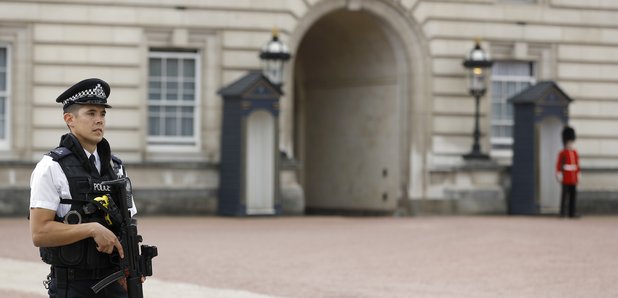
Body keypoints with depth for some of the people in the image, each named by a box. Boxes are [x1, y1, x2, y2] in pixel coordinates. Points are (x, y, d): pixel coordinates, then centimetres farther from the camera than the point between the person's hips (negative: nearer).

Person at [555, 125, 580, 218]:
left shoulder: (575, 152, 14)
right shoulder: (562, 153, -5)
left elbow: (577, 164, 17)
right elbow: (558, 165, -10)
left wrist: (578, 175, 14)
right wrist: (559, 175, -16)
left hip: (573, 178, 6)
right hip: (566, 178, -6)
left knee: (573, 194, 5)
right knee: (565, 194, -6)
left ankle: (572, 212, 8)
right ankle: (563, 212, -3)